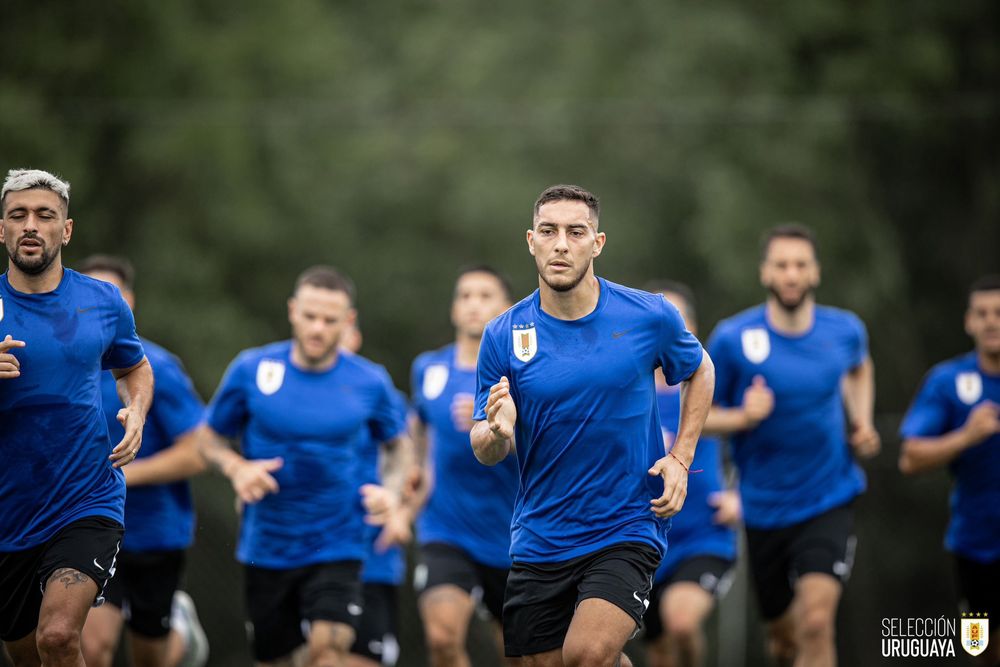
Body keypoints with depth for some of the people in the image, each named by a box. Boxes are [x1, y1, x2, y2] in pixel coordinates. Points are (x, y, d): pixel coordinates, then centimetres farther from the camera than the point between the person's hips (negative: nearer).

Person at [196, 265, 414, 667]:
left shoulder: (370, 382, -3)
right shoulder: (251, 370, -5)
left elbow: (398, 444, 14)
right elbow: (208, 437, 6)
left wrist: (390, 492, -5)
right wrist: (236, 468, -15)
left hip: (337, 547, -1)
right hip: (266, 549, 1)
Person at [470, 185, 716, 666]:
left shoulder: (649, 316, -6)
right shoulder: (503, 335, -4)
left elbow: (699, 370, 14)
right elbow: (483, 450, 0)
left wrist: (680, 458, 2)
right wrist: (496, 433, -24)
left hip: (626, 530, -3)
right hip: (539, 539, 3)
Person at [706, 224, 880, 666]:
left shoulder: (845, 330, -2)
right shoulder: (732, 339, -10)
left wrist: (861, 422, 7)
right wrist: (741, 417, -21)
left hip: (829, 501, 0)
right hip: (765, 509, 0)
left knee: (816, 622, -21)